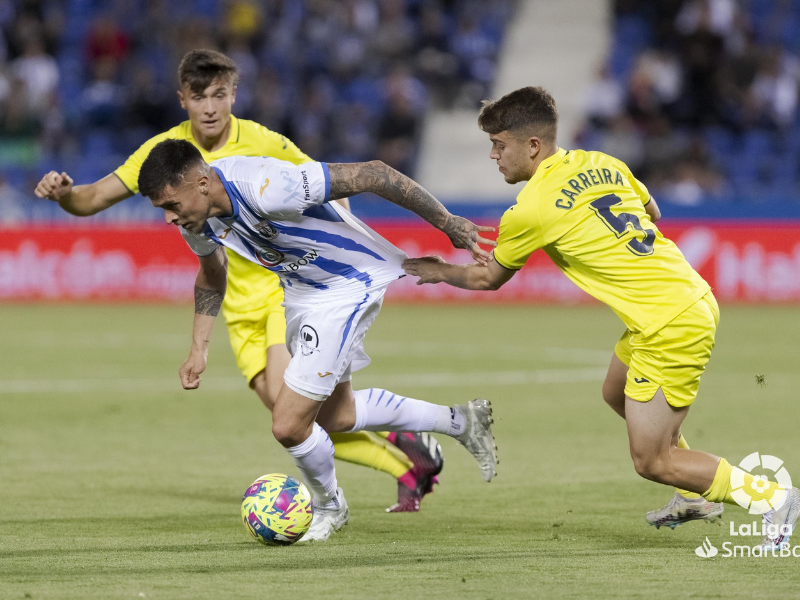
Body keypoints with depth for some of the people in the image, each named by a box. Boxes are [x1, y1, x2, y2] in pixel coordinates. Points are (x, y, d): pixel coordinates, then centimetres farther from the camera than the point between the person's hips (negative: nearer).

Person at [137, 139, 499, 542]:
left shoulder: (266, 188, -38)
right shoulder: (196, 219, -12)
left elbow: (372, 174, -32)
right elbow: (211, 272, 13)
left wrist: (448, 224, -25)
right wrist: (199, 348, 9)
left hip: (349, 286, -9)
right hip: (300, 292, 9)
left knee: (289, 425, -13)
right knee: (335, 416, 25)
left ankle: (329, 507, 18)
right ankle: (461, 422, 42)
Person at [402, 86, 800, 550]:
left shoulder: (532, 208, -11)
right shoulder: (601, 163, 9)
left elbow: (490, 278, 7)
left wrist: (441, 272, 25)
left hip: (669, 329, -9)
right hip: (694, 298, 9)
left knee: (652, 461, 0)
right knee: (618, 394, 29)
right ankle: (698, 495, 35)